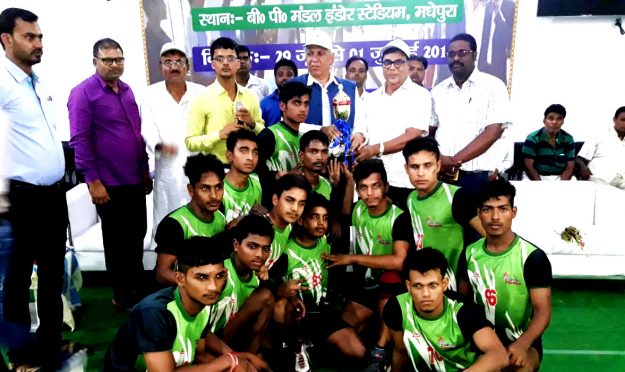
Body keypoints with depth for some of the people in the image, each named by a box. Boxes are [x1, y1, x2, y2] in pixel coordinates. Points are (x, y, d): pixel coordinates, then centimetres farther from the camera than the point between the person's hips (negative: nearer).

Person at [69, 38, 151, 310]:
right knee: (117, 241, 8)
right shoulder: (83, 93, -9)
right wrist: (93, 181, -17)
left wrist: (145, 170, 15)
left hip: (135, 179, 7)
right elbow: (79, 140, -14)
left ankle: (137, 287, 34)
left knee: (137, 236, 16)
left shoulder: (126, 90, 12)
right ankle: (123, 295, 25)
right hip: (109, 183, -6)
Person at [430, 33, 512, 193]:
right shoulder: (438, 91, 11)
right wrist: (437, 161, -7)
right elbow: (428, 132, 11)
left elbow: (492, 133, -10)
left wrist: (454, 160, -15)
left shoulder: (493, 86, -1)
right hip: (441, 176, 3)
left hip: (479, 177, -3)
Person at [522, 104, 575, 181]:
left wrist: (561, 184, -14)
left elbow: (570, 166, 3)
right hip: (537, 177, -2)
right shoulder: (532, 139, -7)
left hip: (561, 177, 3)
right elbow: (529, 166, -11)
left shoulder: (568, 139, 4)